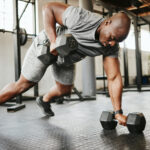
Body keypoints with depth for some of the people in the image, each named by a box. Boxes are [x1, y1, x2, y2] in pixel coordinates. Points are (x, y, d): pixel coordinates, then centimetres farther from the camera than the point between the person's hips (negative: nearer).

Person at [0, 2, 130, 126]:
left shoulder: (111, 47, -22)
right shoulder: (81, 18, -38)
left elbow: (114, 78, -20)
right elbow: (48, 8, -27)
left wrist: (118, 112, -23)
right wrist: (53, 41, -35)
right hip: (46, 46, -5)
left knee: (65, 90, 16)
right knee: (23, 85, -1)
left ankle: (44, 100, 48)